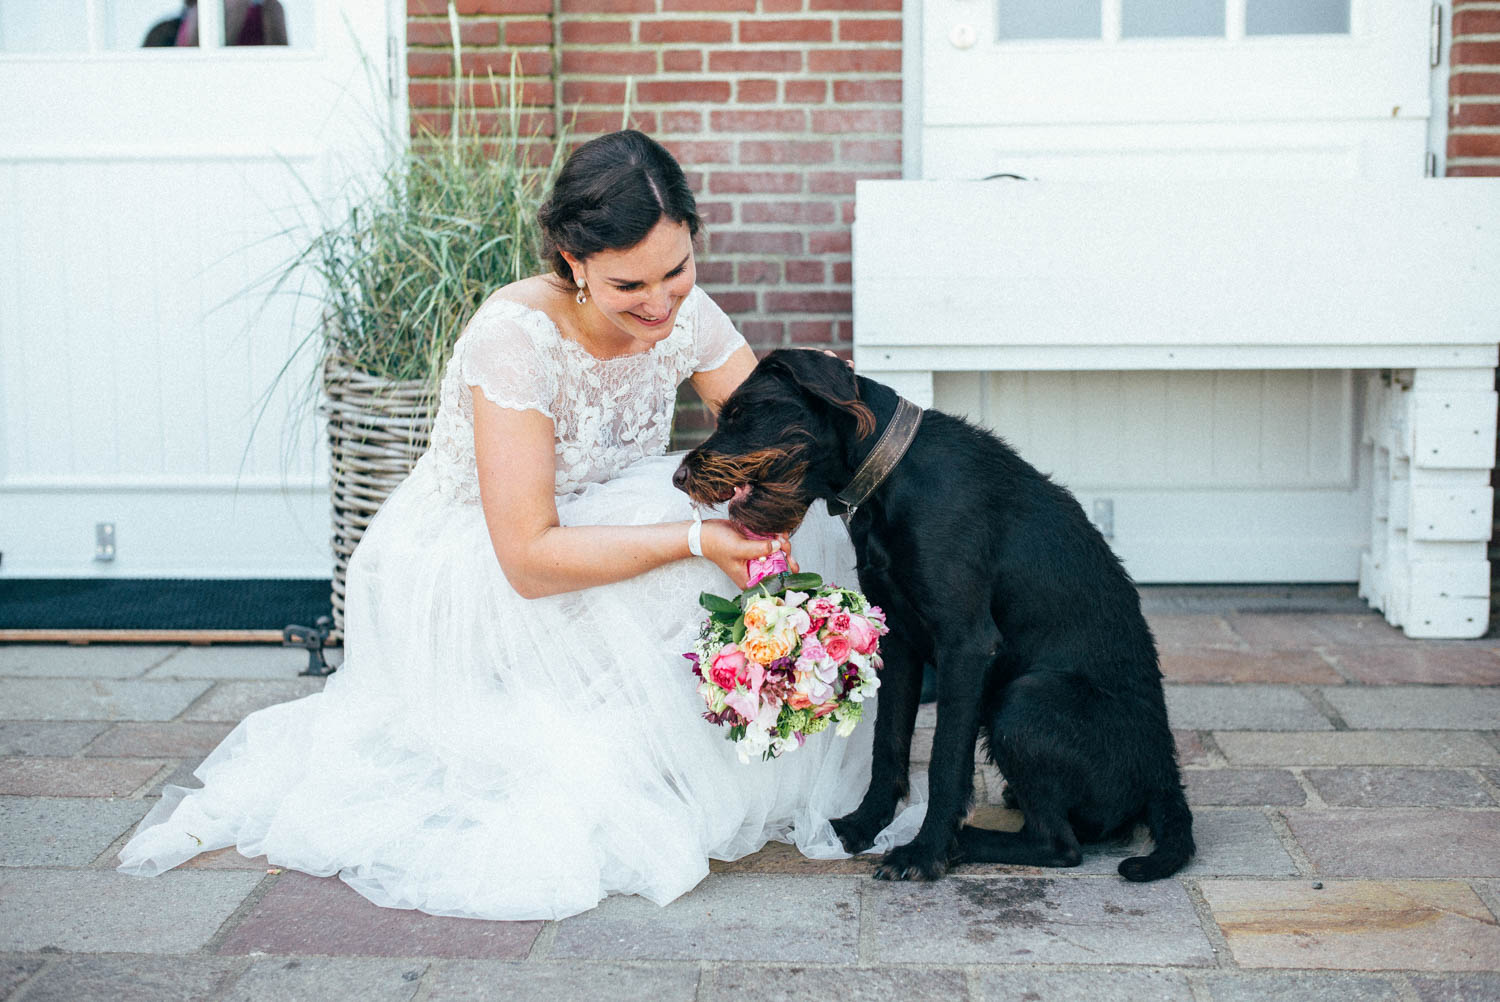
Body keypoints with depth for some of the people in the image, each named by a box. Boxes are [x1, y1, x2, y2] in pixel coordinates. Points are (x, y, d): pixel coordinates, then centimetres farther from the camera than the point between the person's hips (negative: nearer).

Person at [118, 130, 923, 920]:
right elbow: (529, 559, -33)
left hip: (591, 530, 7)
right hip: (468, 583, -7)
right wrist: (697, 539, -39)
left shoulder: (685, 316, -11)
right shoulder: (516, 338, -31)